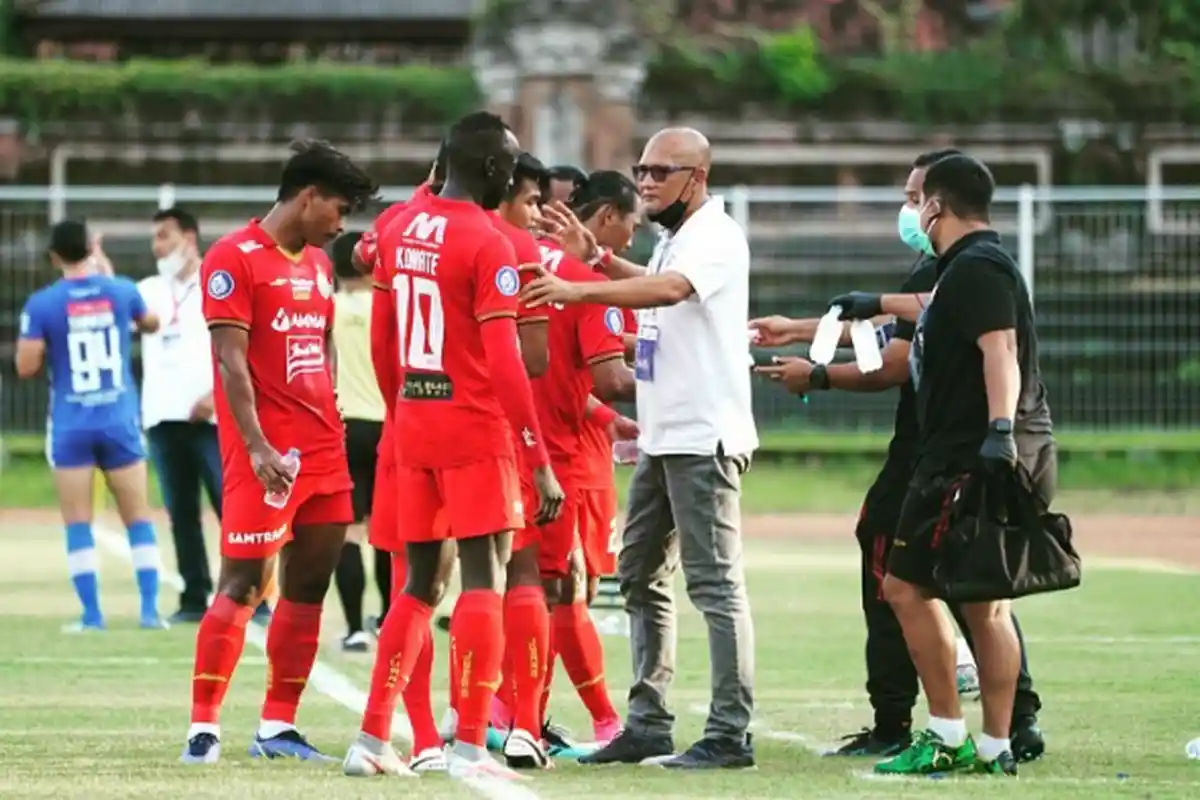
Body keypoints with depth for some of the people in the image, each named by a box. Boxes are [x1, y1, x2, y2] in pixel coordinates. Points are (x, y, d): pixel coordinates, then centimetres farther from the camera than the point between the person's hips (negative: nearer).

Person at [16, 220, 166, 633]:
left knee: (78, 523, 4)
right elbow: (151, 323, 23)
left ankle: (92, 615, -1)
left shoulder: (42, 304, -8)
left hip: (71, 426, -2)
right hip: (119, 421, 2)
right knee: (138, 517, 10)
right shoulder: (121, 291, 1)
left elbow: (26, 367, -9)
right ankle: (150, 608, 4)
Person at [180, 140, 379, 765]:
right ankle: (203, 727, -5)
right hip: (267, 451, -8)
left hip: (320, 447, 8)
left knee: (309, 584, 8)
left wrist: (332, 429, 15)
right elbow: (231, 361, -14)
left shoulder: (317, 262, 17)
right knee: (244, 584, -9)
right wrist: (257, 447, -20)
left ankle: (278, 726, 14)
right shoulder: (235, 259, -8)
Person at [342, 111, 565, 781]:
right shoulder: (488, 244, -14)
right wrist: (540, 462, -18)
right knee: (485, 580, -4)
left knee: (421, 582, 14)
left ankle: (373, 738, 11)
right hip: (476, 430, -7)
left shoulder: (400, 229, 8)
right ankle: (470, 746, -10)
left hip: (413, 423, 7)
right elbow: (504, 362, -19)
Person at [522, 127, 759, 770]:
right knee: (640, 577, 13)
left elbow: (671, 288, -33)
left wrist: (579, 290, -43)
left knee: (715, 582, -9)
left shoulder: (715, 237, -13)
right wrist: (598, 258, 21)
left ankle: (730, 734, -8)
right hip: (661, 437, 10)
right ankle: (648, 722, 20)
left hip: (705, 437, -10)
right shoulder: (672, 240, 17)